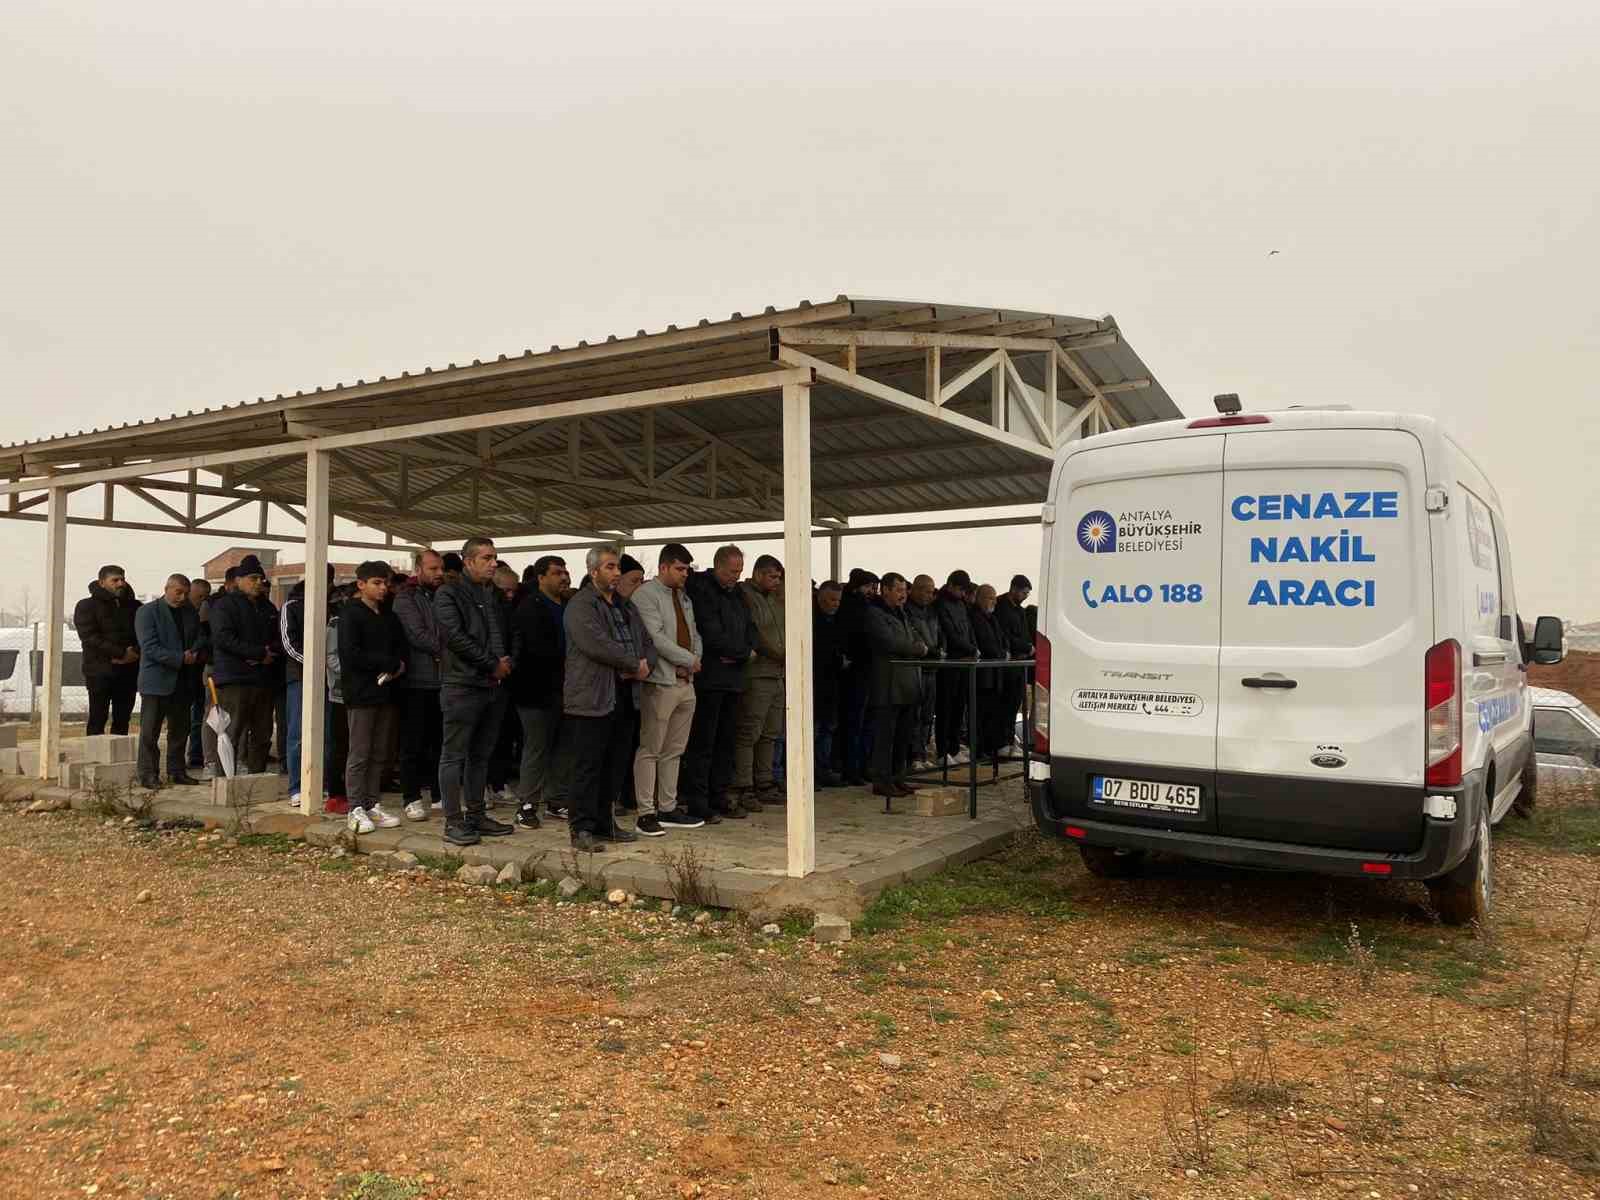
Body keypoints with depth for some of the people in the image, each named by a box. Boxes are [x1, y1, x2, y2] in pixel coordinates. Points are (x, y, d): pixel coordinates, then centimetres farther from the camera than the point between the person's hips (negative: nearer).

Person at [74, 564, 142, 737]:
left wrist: (135, 652, -15)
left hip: (128, 671, 4)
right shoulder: (87, 606, 2)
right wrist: (121, 653, -19)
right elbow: (89, 637, -11)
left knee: (122, 722, 6)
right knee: (97, 721, -3)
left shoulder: (135, 606, 14)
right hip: (100, 672, -4)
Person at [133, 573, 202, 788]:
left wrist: (194, 654, -7)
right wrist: (180, 658, -19)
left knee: (180, 730, 10)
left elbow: (199, 640, 16)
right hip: (156, 681, -6)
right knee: (150, 730, -3)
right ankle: (148, 774, 1)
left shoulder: (191, 614, 15)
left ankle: (177, 771, 18)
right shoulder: (147, 612, -4)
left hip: (183, 681, 6)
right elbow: (150, 647, -13)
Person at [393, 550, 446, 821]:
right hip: (417, 680, -5)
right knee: (413, 744, 0)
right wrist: (446, 650, -7)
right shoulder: (406, 599, -3)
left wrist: (442, 654, -6)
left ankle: (440, 795, 19)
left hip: (442, 680, 5)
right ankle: (412, 798, 8)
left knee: (440, 741, 10)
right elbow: (418, 636, -13)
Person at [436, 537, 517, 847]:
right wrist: (493, 665, -12)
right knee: (454, 755, -1)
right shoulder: (449, 595, -5)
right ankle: (453, 821, 3)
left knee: (481, 755, 13)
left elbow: (508, 635, 22)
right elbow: (456, 638, -15)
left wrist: (508, 661, 1)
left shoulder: (495, 596, 17)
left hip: (495, 686, 7)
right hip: (463, 685, -7)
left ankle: (476, 814, 21)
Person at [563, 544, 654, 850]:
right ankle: (582, 829, 2)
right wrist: (634, 665, -13)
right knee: (588, 767, -4)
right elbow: (597, 645, -21)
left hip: (621, 697, 8)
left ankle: (604, 824, 23)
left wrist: (646, 664, -3)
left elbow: (647, 641, 20)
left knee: (613, 765, 13)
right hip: (590, 698, -8)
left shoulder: (626, 607, 20)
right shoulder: (580, 606, -8)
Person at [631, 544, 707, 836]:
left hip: (686, 682, 8)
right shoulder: (645, 595, -8)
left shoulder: (684, 598, 19)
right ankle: (646, 813, 3)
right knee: (650, 750, -2)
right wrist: (690, 660, -11)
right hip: (660, 683, -8)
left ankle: (668, 809, 21)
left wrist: (693, 663, -2)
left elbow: (695, 635, 17)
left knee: (674, 751, 13)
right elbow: (656, 638, -16)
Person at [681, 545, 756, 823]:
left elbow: (750, 628, 18)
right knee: (702, 742, -5)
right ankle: (697, 803, 1)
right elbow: (711, 634, -15)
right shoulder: (700, 589, -8)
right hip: (709, 677, -8)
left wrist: (741, 652, -3)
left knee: (725, 741, 11)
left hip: (733, 677, 8)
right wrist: (742, 650, -5)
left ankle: (718, 797, 19)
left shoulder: (736, 593, 18)